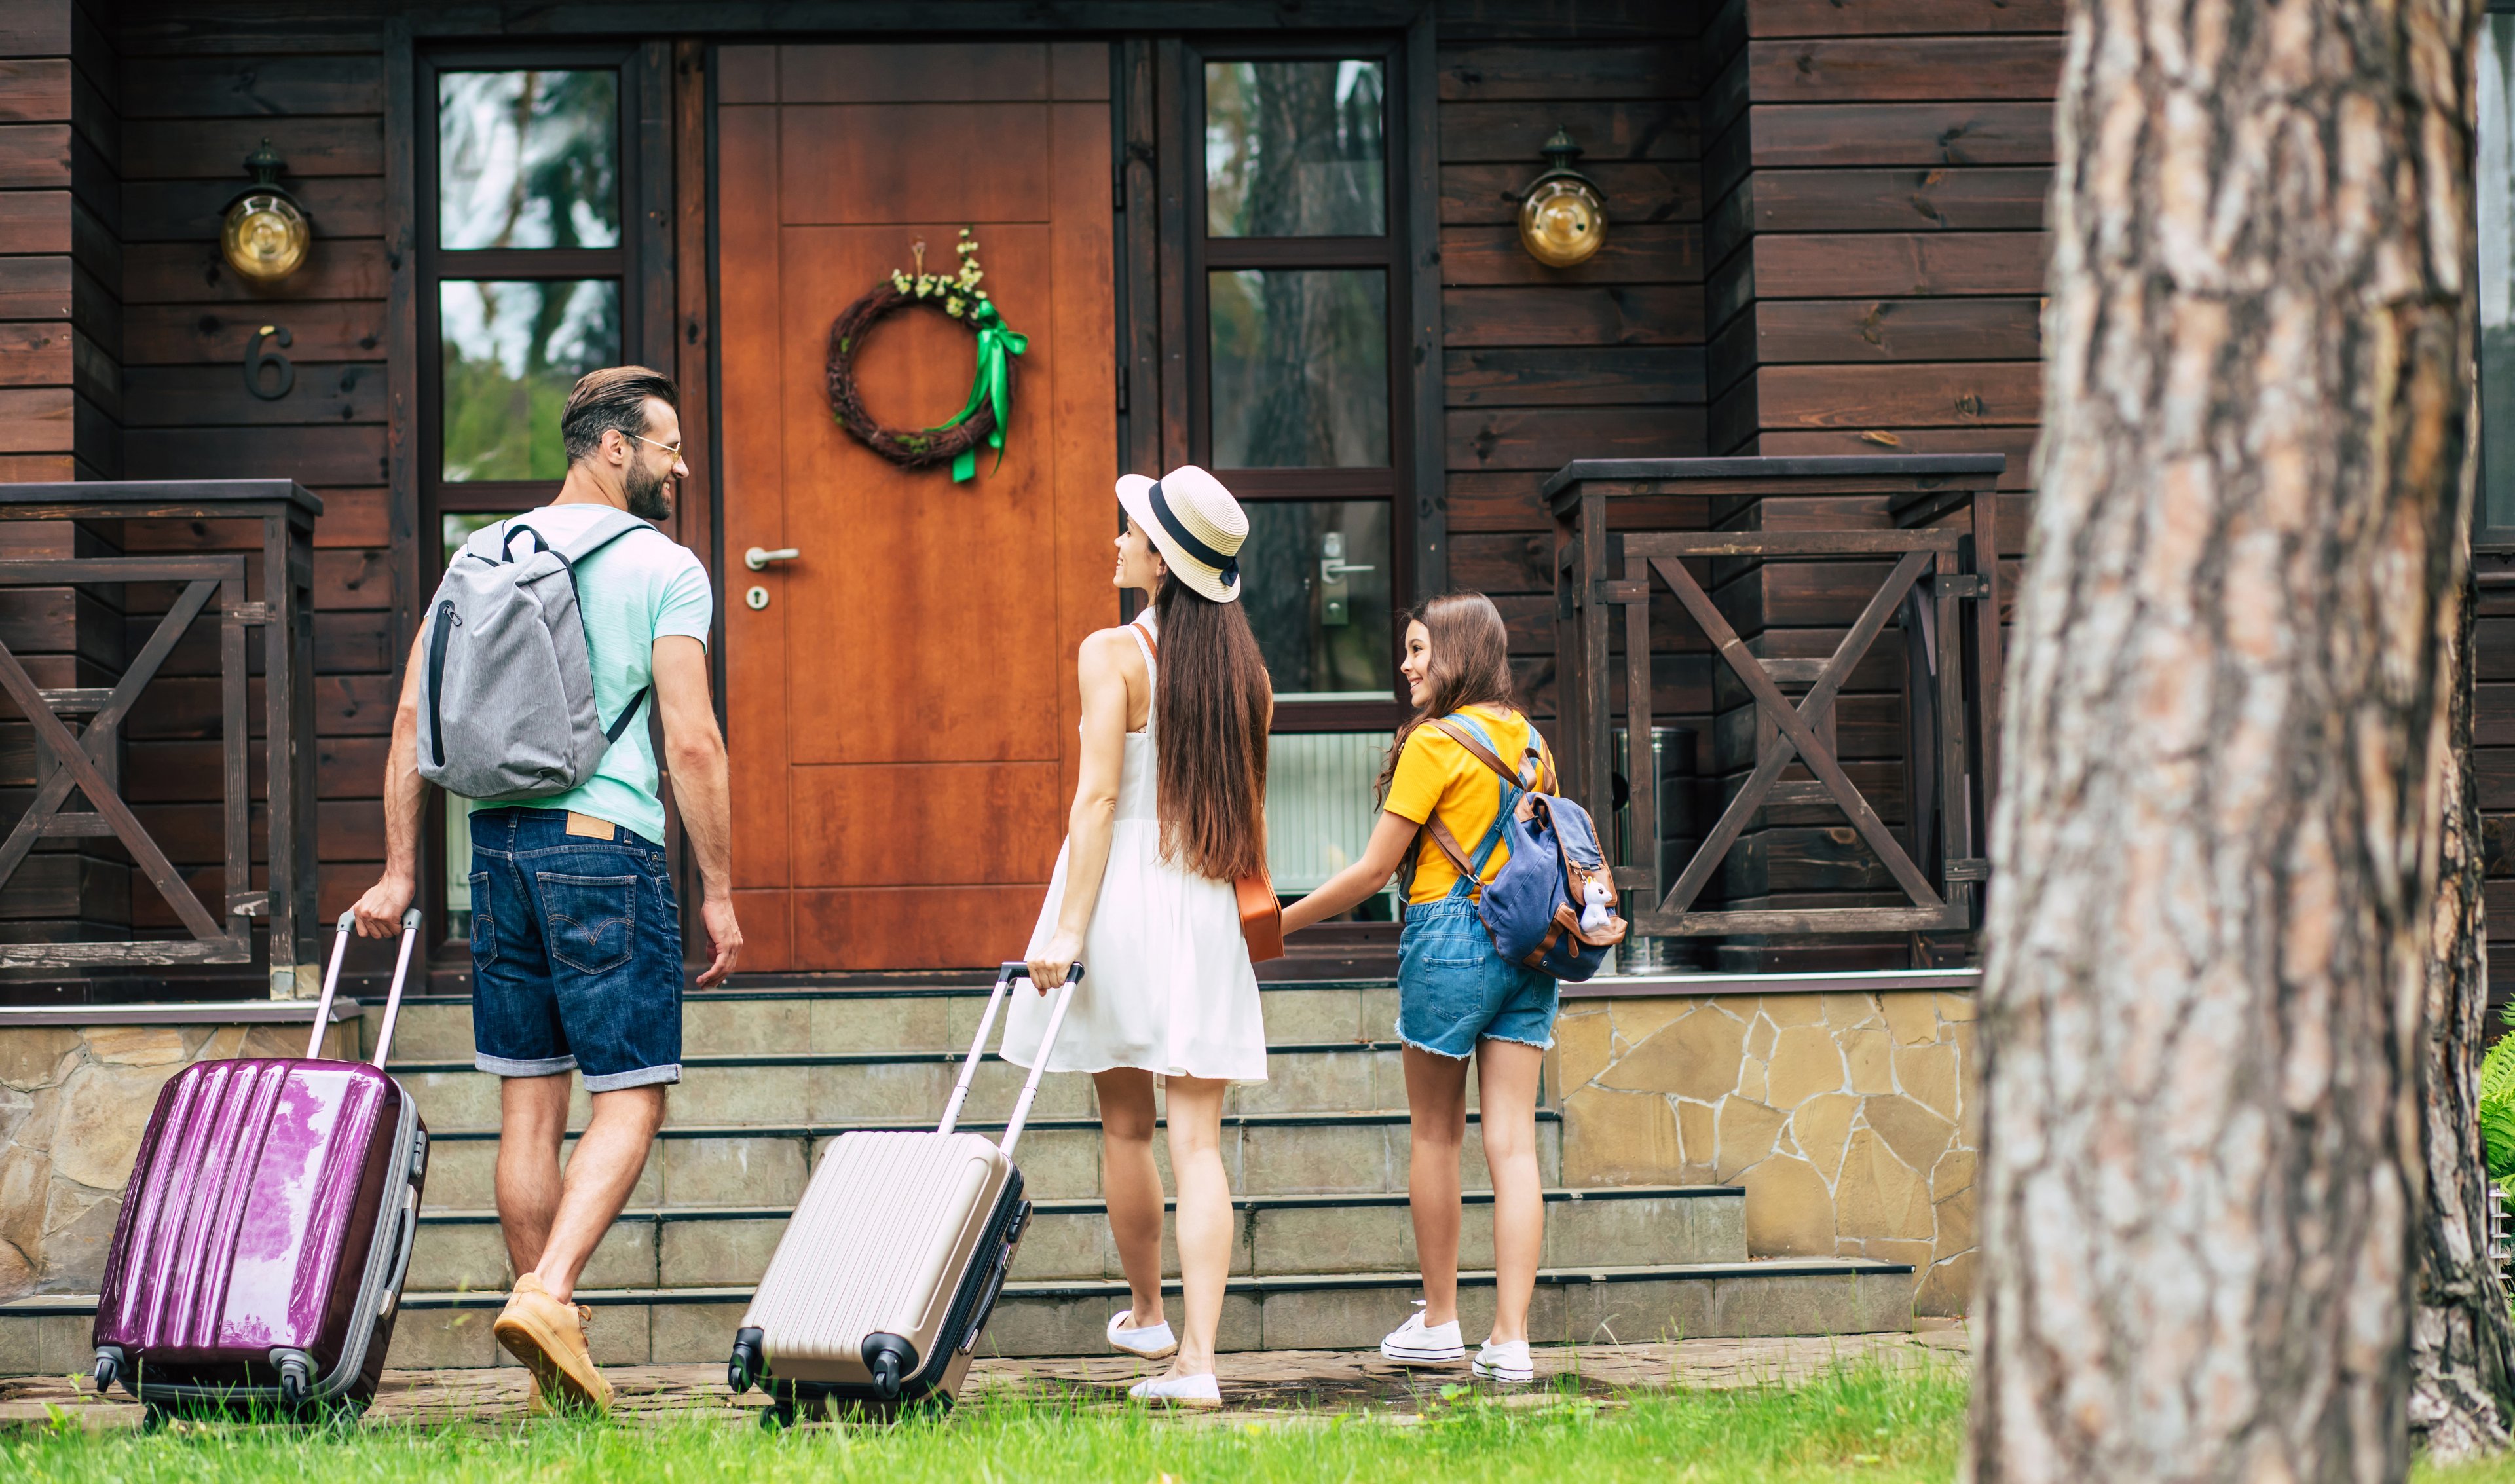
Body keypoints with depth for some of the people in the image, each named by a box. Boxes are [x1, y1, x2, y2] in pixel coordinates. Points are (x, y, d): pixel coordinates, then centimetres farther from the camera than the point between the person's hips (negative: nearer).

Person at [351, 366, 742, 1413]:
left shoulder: (481, 555, 12)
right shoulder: (664, 569, -4)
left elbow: (413, 717, 9)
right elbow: (692, 743, -11)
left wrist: (399, 873, 12)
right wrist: (719, 892, -5)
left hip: (500, 845, 6)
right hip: (609, 851, -6)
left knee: (530, 1101, 10)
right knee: (629, 1100, 0)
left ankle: (553, 1360, 13)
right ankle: (548, 1294, -19)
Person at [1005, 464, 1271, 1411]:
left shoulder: (1114, 654, -9)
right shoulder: (1246, 670, 7)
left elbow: (1098, 798, -14)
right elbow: (1245, 811, 11)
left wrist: (1067, 928, -15)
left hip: (1124, 890, -3)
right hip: (1206, 908, 3)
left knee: (1125, 1127, 15)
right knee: (1197, 1139, -1)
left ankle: (1145, 1313, 31)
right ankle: (1197, 1359, -10)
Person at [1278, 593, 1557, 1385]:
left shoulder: (1435, 743, -9)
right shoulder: (1530, 741, 11)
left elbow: (1375, 870, -9)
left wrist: (1279, 923, -1)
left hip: (1450, 936, -6)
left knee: (1436, 1134, 9)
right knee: (1513, 1140, 0)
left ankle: (1438, 1321, 17)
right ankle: (1511, 1337, -5)